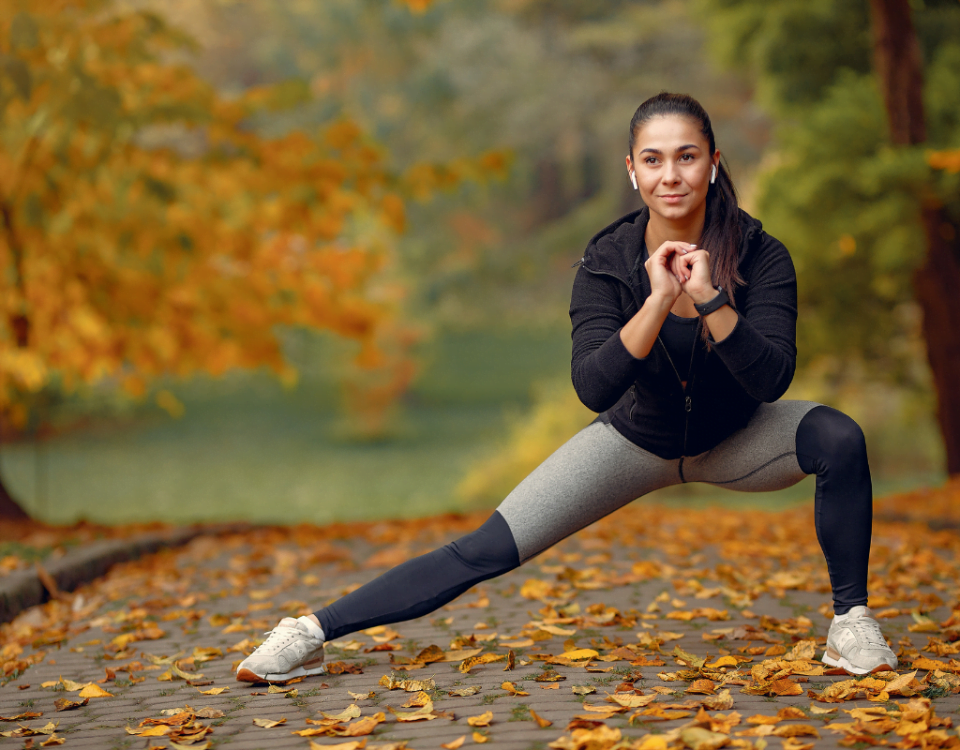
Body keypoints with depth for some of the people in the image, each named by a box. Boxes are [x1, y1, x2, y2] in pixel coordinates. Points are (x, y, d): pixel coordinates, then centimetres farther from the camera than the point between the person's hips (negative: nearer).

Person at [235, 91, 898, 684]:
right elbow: (594, 388, -32)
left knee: (839, 437, -29)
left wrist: (709, 297, -43)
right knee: (485, 551, -9)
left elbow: (772, 379, -32)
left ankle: (852, 622, -12)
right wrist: (658, 301, -42)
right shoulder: (608, 261, -22)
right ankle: (314, 633, 0)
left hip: (735, 439, 0)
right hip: (638, 437, 0)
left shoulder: (760, 256, -23)